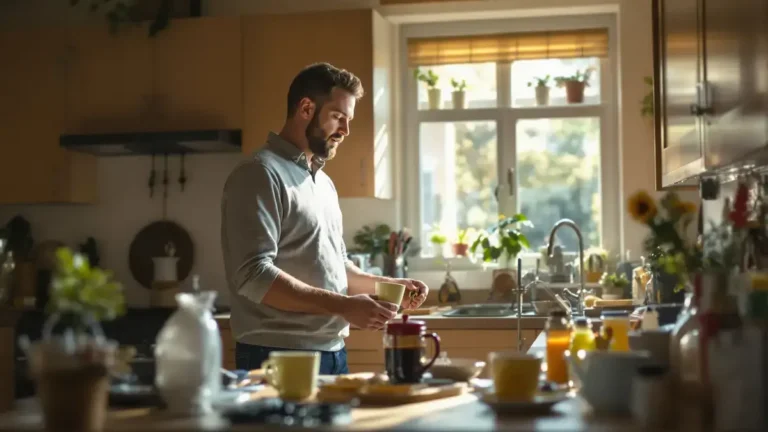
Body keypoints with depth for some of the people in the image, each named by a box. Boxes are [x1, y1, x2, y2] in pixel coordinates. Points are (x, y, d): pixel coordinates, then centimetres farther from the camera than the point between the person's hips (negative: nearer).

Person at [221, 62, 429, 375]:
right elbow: (254, 275, -21)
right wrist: (343, 306, -24)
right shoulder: (261, 174, -12)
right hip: (279, 360, -8)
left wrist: (389, 285, 8)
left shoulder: (324, 182, 17)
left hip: (332, 354, 9)